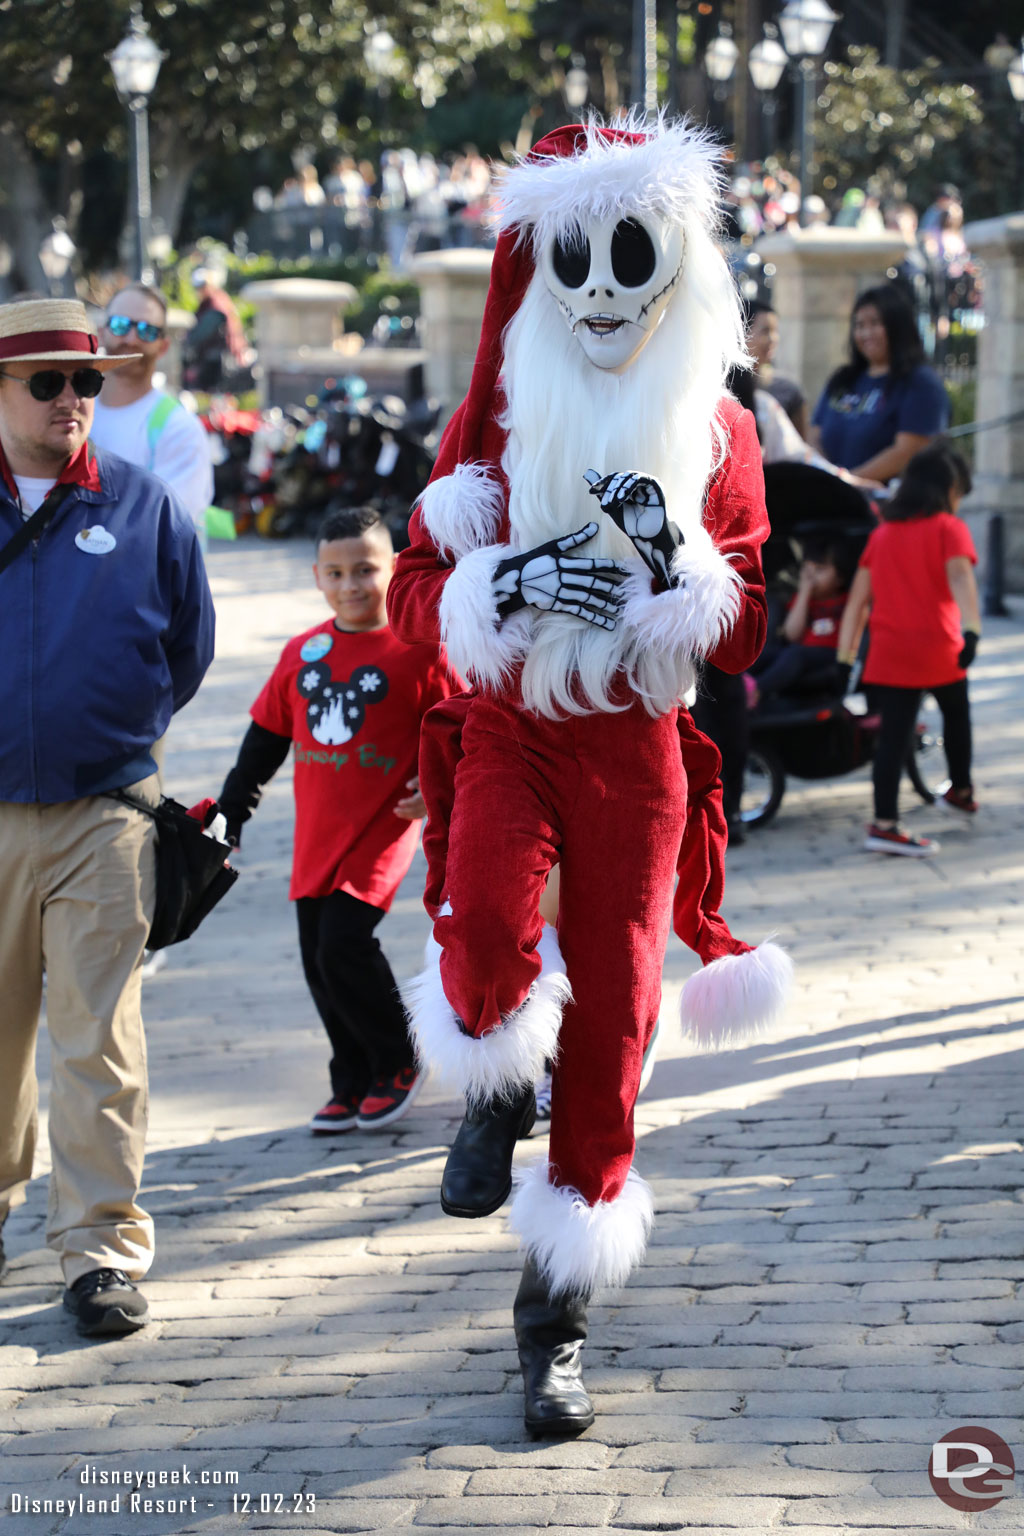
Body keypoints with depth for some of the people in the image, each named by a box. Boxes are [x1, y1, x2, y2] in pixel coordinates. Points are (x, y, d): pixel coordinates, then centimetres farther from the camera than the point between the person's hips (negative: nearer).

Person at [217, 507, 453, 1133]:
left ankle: (398, 1065, 6)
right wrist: (230, 811, 17)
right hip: (316, 837, 6)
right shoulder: (303, 653, 9)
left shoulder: (419, 649, -6)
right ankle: (354, 1086, 20)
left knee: (343, 947, -15)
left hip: (381, 832, -6)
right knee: (319, 962, 6)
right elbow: (267, 736, 17)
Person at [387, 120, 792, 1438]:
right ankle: (495, 1093, 5)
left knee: (609, 1031, 1)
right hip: (506, 728, 0)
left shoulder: (716, 432, 4)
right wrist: (510, 584, -16)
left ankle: (556, 1319, 15)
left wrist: (675, 556, -18)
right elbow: (413, 593, 3)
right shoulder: (494, 416, 4)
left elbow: (745, 638, 1)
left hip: (638, 749, 0)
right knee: (486, 936, -30)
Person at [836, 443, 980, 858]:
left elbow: (857, 599, 10)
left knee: (894, 734, 0)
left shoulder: (882, 534, 13)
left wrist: (845, 659, 10)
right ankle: (960, 791, 39)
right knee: (956, 714, 23)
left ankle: (884, 824, -9)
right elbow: (960, 577, -20)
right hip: (938, 652, -3)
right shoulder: (948, 529, -2)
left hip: (888, 653, 3)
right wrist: (971, 630, -33)